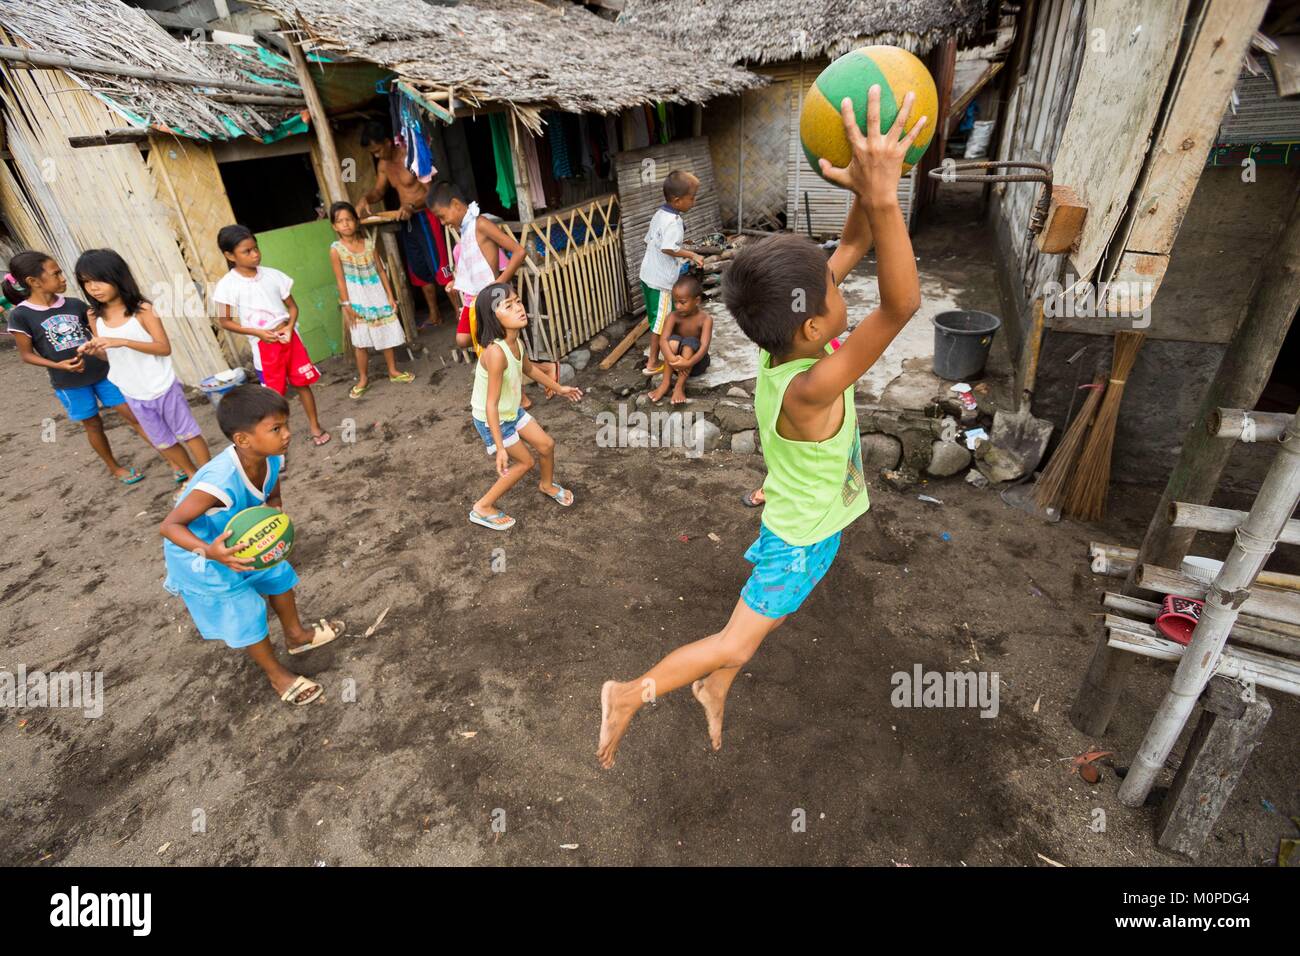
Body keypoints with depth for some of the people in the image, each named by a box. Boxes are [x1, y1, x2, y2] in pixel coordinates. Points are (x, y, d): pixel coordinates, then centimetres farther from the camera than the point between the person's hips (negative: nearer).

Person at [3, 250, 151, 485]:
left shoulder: (75, 304, -1)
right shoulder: (20, 315, -9)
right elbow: (27, 354, -4)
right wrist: (57, 365, -19)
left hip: (102, 372, 2)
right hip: (69, 383, -2)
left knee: (133, 415, 2)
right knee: (93, 424, 12)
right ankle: (114, 467, 30)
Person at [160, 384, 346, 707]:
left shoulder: (271, 459, -21)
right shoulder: (220, 483, -42)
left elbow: (273, 498, -2)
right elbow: (169, 526, -34)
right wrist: (210, 552, -49)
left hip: (240, 536, 7)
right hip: (199, 554, -7)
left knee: (278, 574, 19)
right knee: (246, 613, 4)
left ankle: (297, 635, 45)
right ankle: (277, 674, 27)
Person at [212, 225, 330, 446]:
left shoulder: (272, 274, -1)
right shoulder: (228, 284, -9)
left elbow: (292, 306, 7)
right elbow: (224, 321, -4)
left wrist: (289, 327, -11)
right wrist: (258, 332, -14)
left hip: (289, 337, 3)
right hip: (264, 346, -2)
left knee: (303, 383, 9)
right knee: (274, 394, 5)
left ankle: (315, 426, 23)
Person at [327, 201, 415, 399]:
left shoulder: (368, 243, -1)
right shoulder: (336, 249, -8)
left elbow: (381, 270, 3)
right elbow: (340, 279, -8)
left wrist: (390, 296, 1)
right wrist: (346, 305, -10)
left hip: (377, 295, 3)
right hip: (356, 298, -2)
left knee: (387, 334, 10)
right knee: (360, 342, 3)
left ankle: (393, 371, 26)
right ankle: (363, 379, 15)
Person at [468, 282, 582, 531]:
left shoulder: (516, 342, -10)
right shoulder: (496, 352, -36)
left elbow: (529, 368, 13)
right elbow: (491, 405, -33)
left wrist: (558, 387, 24)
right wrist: (500, 448, -32)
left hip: (512, 411, 7)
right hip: (491, 420, -7)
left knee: (546, 445, 15)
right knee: (525, 462, 4)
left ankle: (547, 485, 46)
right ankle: (483, 508, 20)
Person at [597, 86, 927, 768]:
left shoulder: (784, 343, -16)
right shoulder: (806, 391, -39)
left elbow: (852, 246, -10)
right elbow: (901, 305, -48)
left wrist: (867, 192, -26)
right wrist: (881, 196, -54)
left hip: (797, 527, 8)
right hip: (802, 540, -8)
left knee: (751, 622, 27)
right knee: (737, 643, 11)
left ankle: (713, 688, 51)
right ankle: (631, 694, 26)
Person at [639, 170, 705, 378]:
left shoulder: (659, 213, 8)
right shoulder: (673, 221, -21)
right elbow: (669, 248, -32)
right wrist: (692, 255, -21)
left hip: (648, 274, 9)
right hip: (662, 280, -9)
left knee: (656, 317, 21)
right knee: (661, 320, 2)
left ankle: (653, 352, 35)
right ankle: (653, 364, 10)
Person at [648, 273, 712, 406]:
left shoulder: (705, 319, -18)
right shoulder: (673, 316, -13)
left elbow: (704, 346, -30)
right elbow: (663, 340, -27)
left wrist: (688, 363, -47)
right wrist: (672, 359, -45)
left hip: (695, 361, -2)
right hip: (677, 359, 2)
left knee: (690, 341, -31)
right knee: (674, 339, -28)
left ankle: (680, 386, -33)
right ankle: (665, 382, -26)